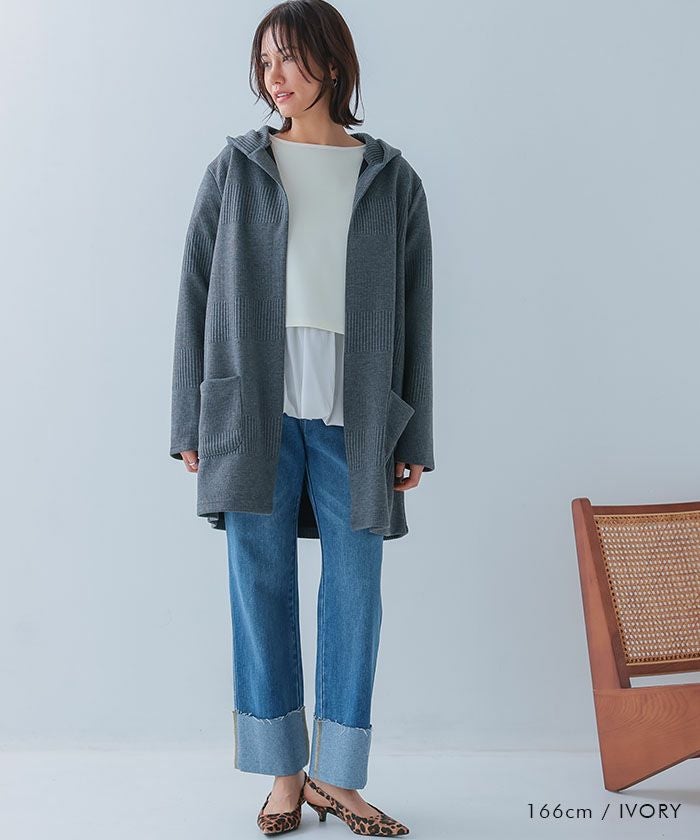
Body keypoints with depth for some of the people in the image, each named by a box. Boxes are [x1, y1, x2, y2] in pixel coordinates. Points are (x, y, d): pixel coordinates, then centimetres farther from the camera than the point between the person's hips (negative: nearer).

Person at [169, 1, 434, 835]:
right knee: (261, 585, 4)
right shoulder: (235, 169, 8)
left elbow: (414, 314, 7)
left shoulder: (392, 180, 8)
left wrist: (413, 438, 4)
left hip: (353, 413, 0)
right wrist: (189, 422, 1)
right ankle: (284, 773, 19)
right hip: (253, 409, 0)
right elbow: (197, 294, 6)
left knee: (355, 590, 2)